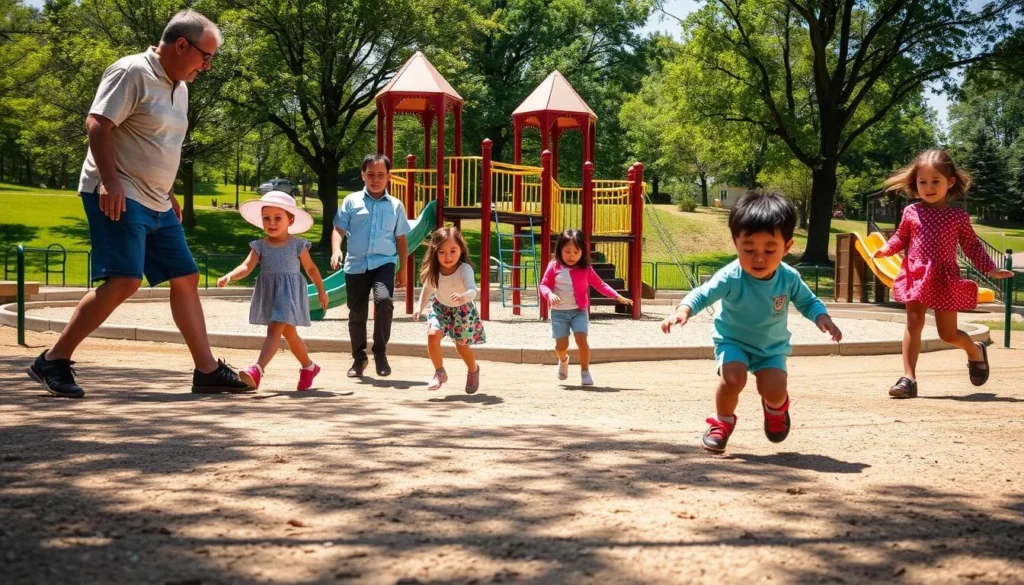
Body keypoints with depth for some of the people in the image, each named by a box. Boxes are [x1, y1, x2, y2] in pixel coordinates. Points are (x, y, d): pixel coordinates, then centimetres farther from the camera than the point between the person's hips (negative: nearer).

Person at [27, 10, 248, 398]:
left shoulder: (179, 87, 17)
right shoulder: (132, 72, -11)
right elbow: (97, 124, -19)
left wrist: (169, 193, 22)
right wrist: (109, 181, -27)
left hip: (157, 204, 10)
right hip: (119, 197, -10)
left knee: (185, 278, 8)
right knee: (124, 281, -18)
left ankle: (207, 370, 14)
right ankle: (52, 361, -8)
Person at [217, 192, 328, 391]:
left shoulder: (297, 245, -2)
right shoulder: (260, 246, 3)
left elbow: (310, 268, 9)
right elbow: (246, 267, -9)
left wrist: (321, 291, 13)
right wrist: (229, 276, -28)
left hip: (289, 293, -5)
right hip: (269, 293, 5)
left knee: (275, 329, -19)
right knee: (289, 333, 17)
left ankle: (258, 369, -32)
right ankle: (309, 367, 36)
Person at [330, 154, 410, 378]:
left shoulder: (395, 206, 8)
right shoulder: (352, 201, 5)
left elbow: (401, 239, 12)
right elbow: (339, 229, 1)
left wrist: (403, 269, 11)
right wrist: (336, 250, -18)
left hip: (384, 262, -1)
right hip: (356, 264, 1)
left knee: (384, 299, -26)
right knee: (357, 312, 8)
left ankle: (380, 352, -10)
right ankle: (359, 357, 27)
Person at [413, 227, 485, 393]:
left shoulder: (465, 269, -32)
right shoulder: (434, 270, -18)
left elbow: (472, 291, -46)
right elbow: (427, 289, 3)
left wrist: (463, 297, -66)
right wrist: (420, 308, 0)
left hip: (463, 311, -3)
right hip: (440, 308, 3)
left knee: (462, 346, 5)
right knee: (432, 335, -20)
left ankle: (473, 369, 40)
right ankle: (439, 372, 1)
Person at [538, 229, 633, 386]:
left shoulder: (585, 269, 2)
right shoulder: (554, 267, -3)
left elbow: (600, 284, 5)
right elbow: (544, 285, -1)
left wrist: (618, 297, -3)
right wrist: (550, 295, -23)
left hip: (579, 311, 0)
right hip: (559, 312, 0)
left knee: (581, 339, -18)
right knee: (561, 345, -1)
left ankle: (585, 371, -3)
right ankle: (563, 360, 36)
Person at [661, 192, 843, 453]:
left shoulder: (789, 278, -17)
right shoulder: (731, 277, -28)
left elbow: (808, 301, -1)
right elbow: (702, 294, -33)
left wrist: (822, 318, -22)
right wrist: (683, 310, -54)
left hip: (772, 346, 2)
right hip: (733, 340, -2)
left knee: (774, 390, -18)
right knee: (733, 378, -28)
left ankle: (776, 407, 24)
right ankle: (723, 422, 3)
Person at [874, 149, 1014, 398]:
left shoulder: (958, 216, -1)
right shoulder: (911, 212, 2)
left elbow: (972, 246, 7)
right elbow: (901, 238, 12)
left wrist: (990, 269, 2)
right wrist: (886, 249, -7)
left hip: (944, 279, -1)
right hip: (916, 276, 1)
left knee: (948, 334, 4)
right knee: (913, 325, -4)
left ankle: (976, 351, 37)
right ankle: (908, 378, -2)